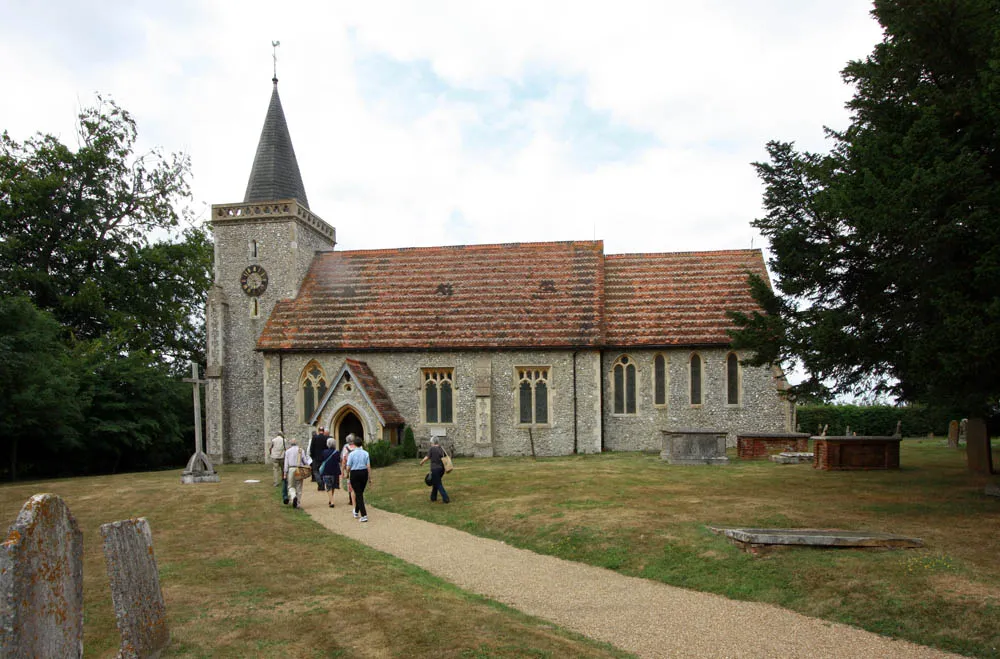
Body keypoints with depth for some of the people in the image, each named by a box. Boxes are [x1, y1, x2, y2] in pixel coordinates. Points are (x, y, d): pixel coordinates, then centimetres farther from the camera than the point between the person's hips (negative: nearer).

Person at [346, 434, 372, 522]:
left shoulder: (352, 454, -9)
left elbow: (348, 468, -8)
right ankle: (356, 512, 37)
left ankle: (364, 515, -11)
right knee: (360, 493, 21)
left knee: (358, 494, -1)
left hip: (354, 474, -4)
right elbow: (369, 466, -3)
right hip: (364, 473, 4)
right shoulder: (366, 453, -1)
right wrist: (370, 477, 4)